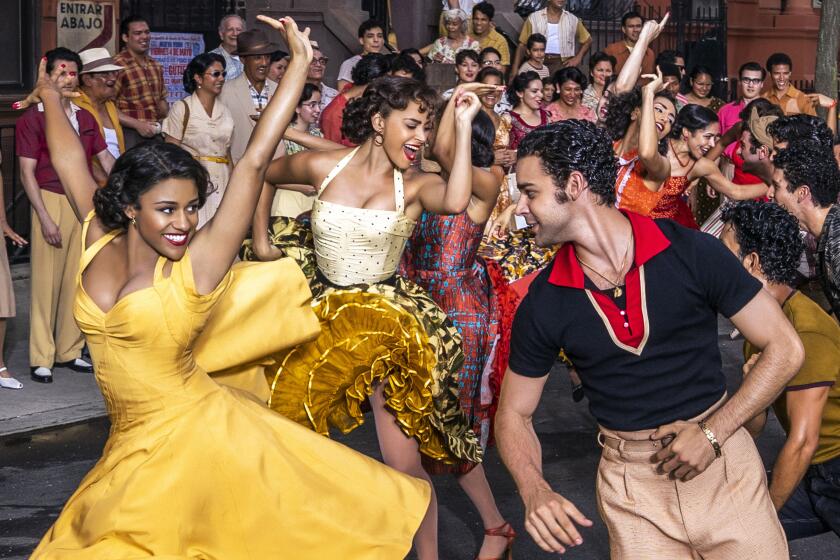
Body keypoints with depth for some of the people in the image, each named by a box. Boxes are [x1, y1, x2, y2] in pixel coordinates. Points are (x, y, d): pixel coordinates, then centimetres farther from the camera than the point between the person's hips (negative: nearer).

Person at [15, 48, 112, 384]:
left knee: (77, 280, 8)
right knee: (46, 280, -2)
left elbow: (105, 160, 15)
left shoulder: (85, 118, 14)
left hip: (84, 204, 5)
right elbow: (27, 172, -7)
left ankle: (70, 351, 19)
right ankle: (41, 359, 5)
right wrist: (44, 218, -13)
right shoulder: (32, 118, -3)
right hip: (51, 202, -5)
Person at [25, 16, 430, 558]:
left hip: (191, 431, -6)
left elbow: (254, 162, -16)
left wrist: (299, 64, -16)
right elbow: (71, 161, 13)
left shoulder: (197, 264, -13)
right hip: (133, 442, 6)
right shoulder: (100, 243, -1)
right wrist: (51, 98, 25)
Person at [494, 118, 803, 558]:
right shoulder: (543, 302, -5)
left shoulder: (693, 253, -12)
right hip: (631, 487, 1)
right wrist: (534, 491, -17)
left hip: (724, 460, -1)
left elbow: (784, 348, -6)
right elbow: (514, 411, 3)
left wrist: (714, 432, -15)